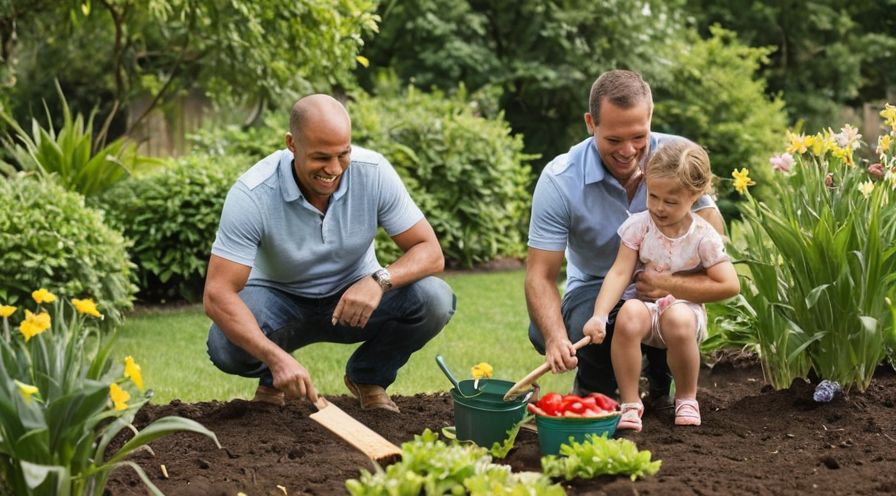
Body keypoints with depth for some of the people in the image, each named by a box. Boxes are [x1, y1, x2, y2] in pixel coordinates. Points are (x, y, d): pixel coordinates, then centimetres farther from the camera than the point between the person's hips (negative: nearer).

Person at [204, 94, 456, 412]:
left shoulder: (374, 172, -22)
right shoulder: (252, 194, -28)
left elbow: (430, 253, -18)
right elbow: (218, 294, -31)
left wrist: (380, 280, -40)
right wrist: (276, 358, -46)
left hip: (356, 298, 2)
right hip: (279, 299, -2)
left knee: (434, 300, -26)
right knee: (226, 346, -33)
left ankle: (368, 377, 4)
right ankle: (273, 380, 6)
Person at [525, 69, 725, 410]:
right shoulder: (559, 180, -17)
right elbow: (541, 275, -19)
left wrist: (673, 284, -40)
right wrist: (556, 339, -39)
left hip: (662, 295, 1)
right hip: (595, 290, 0)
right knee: (542, 331, -31)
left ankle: (663, 383, 0)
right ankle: (594, 383, 5)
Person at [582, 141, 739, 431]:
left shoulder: (703, 237, -6)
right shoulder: (638, 225, -4)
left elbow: (730, 285, -7)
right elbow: (619, 273, -11)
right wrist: (599, 316, -26)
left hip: (684, 308, -1)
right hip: (646, 307, 1)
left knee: (678, 319, -38)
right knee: (629, 314, -35)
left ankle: (686, 397, -10)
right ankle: (630, 402, -21)